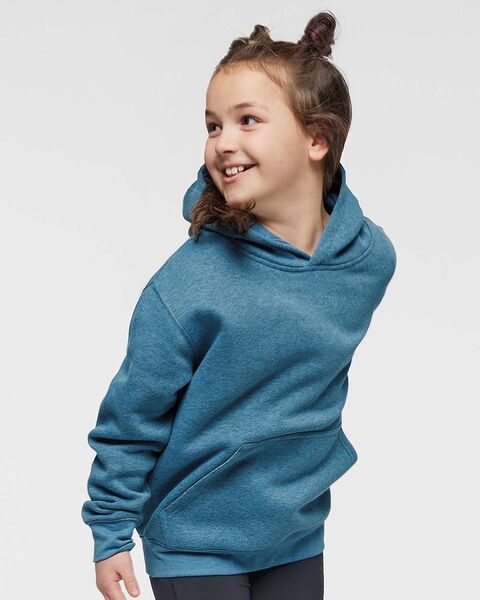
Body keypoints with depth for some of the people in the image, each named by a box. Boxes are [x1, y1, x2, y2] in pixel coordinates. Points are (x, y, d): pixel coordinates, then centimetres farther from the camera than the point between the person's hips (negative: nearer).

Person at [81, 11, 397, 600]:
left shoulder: (373, 257, -10)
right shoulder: (187, 284, -23)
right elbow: (131, 418, -13)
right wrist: (110, 534, -7)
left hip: (300, 536, 4)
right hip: (194, 546, -4)